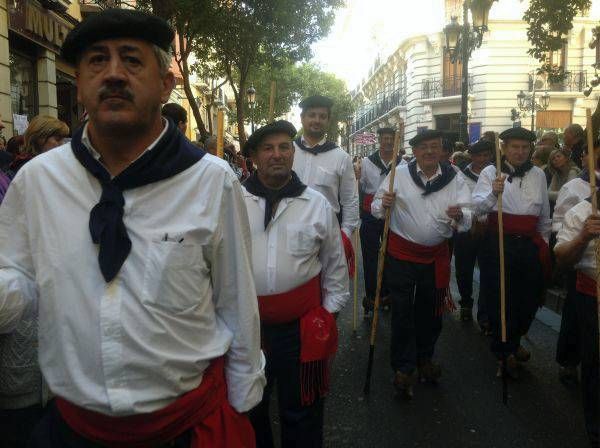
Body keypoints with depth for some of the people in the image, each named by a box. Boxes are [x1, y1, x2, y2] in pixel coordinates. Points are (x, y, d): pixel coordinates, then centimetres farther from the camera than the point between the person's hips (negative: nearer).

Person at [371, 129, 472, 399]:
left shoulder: (454, 180, -3)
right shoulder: (399, 175, -7)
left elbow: (467, 221, -7)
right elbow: (376, 209, -3)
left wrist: (459, 215, -31)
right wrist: (383, 204, -27)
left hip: (436, 256, 2)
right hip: (402, 253, -2)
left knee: (430, 311, 16)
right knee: (402, 312, 2)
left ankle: (424, 358, 38)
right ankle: (403, 368, 16)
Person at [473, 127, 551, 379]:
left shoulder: (538, 175, 9)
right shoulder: (491, 172, -2)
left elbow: (544, 216, 18)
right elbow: (478, 207, -15)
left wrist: (544, 244, 20)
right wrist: (494, 193, -33)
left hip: (530, 246, 4)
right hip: (498, 244, -3)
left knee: (529, 299, 10)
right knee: (499, 299, 3)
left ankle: (513, 342, 39)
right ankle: (504, 354, 24)